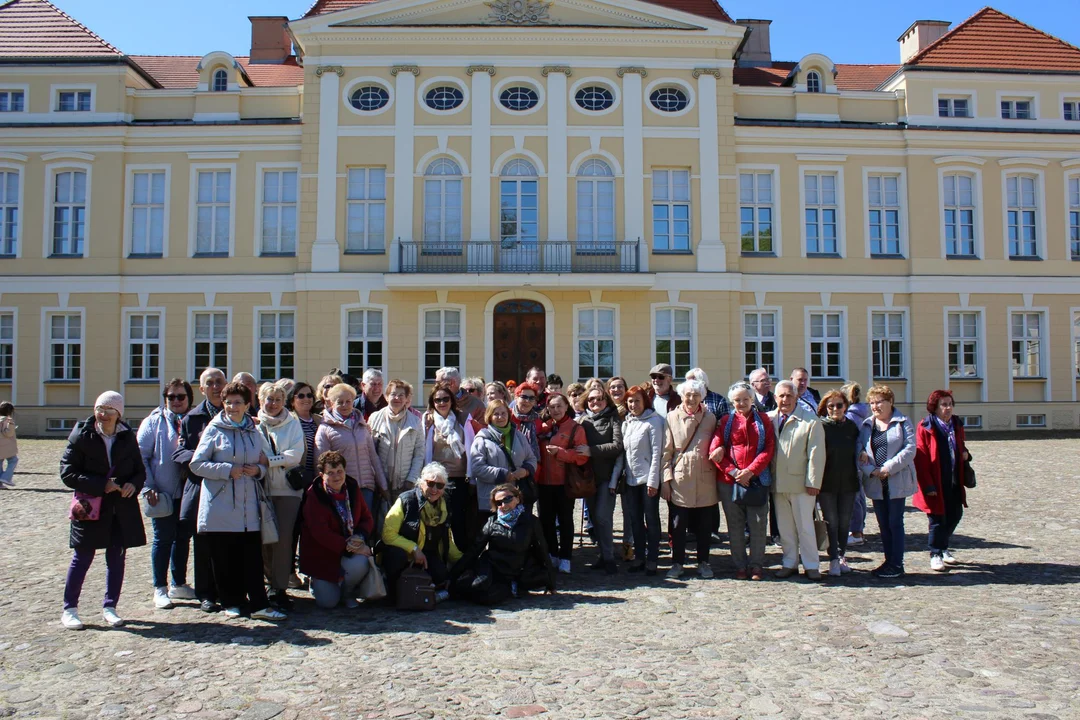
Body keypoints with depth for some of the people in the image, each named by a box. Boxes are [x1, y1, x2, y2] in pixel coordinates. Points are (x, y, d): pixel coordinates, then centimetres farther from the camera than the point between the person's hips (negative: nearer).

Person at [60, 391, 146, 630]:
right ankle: (69, 609, 17)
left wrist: (133, 484, -13)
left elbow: (140, 470, 10)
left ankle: (110, 608, 20)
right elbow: (67, 472, -8)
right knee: (82, 558, 3)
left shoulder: (127, 437, 4)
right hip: (91, 507, -3)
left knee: (116, 559, 8)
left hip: (122, 509, 3)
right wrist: (101, 485, -17)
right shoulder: (81, 435, -5)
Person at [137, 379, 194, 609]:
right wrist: (148, 487, -11)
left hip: (188, 492, 3)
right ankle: (160, 589, 15)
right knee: (162, 538, 3)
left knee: (183, 538, 13)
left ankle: (179, 584, 26)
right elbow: (140, 455, -4)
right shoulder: (155, 421, -2)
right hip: (163, 492, -3)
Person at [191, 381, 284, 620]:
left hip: (248, 504, 3)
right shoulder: (214, 430, 1)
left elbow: (262, 464, 21)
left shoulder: (254, 432, 12)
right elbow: (196, 464, -4)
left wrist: (258, 470, -2)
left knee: (253, 555, -2)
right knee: (224, 557, 4)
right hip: (220, 505, -2)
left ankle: (259, 605, 0)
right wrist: (228, 470, -14)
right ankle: (231, 602, 18)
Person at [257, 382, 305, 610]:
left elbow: (296, 454, -1)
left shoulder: (293, 423, 10)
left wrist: (269, 460, -10)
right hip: (262, 488, 1)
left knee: (284, 538, -9)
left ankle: (279, 588, -4)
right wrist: (282, 459, -9)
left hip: (288, 488, -1)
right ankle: (275, 584, 15)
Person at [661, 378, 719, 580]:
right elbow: (666, 451, 0)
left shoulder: (710, 418, 7)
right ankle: (677, 563, 16)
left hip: (704, 479, 2)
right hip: (679, 479, -1)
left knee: (705, 525, 7)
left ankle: (703, 562, 22)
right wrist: (666, 479, -5)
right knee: (678, 524, 3)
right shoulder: (672, 417, 1)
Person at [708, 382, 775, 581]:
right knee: (735, 525, 6)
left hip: (757, 479, 0)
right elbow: (715, 451, -1)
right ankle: (740, 565, 16)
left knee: (758, 524, 0)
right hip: (729, 481, 1)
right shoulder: (726, 421, 7)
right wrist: (733, 471, -11)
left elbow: (769, 449, -2)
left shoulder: (763, 419, 6)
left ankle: (756, 565, 13)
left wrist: (750, 471, -12)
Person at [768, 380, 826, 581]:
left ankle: (811, 565, 16)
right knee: (784, 527, 12)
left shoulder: (810, 421, -7)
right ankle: (790, 563, 22)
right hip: (778, 483, 4)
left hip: (801, 483, -4)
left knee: (805, 526, 4)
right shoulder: (769, 419, 5)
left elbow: (816, 454, -8)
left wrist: (813, 482, -11)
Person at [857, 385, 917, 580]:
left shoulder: (903, 422, -2)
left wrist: (888, 468, -17)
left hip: (897, 481, -4)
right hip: (876, 483, 4)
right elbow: (860, 451, 5)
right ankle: (889, 561, 20)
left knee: (895, 522, -2)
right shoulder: (867, 424, 10)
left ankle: (897, 565, 6)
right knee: (883, 524, 10)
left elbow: (910, 449, -11)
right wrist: (871, 470, -11)